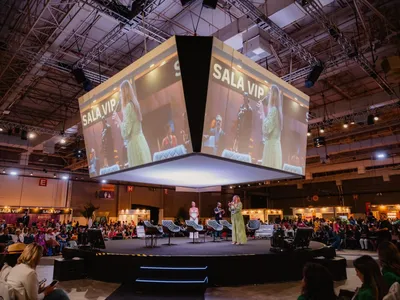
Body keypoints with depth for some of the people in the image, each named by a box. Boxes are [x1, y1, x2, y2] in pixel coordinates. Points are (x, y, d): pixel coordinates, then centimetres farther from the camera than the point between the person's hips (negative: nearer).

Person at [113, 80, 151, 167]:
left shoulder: (128, 106, -14)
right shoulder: (134, 104, 12)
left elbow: (125, 134, -16)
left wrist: (118, 120, -4)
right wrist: (120, 122, 24)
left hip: (134, 144, -9)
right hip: (141, 141, 9)